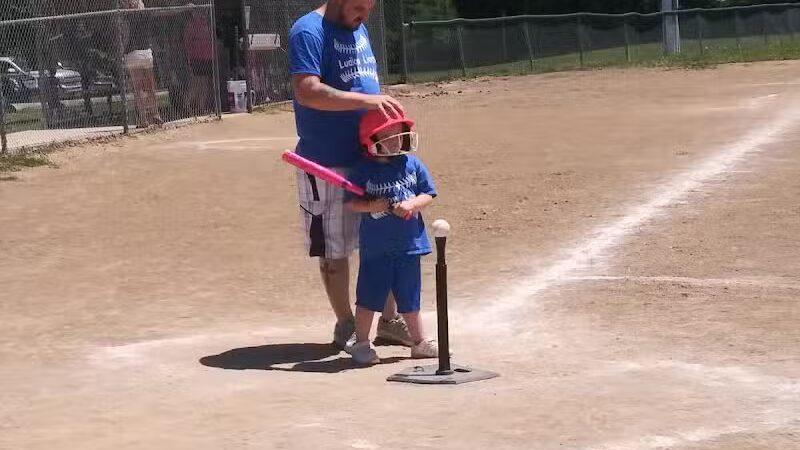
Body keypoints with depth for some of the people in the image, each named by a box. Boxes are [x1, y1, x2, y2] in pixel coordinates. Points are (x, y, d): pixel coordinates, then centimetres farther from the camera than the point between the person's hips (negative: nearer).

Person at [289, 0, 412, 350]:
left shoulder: (359, 29, 13)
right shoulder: (309, 32, -13)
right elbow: (307, 92, -26)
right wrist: (366, 100, -32)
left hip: (372, 157, 8)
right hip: (327, 163, -8)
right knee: (335, 248, 2)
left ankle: (389, 320, 21)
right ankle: (346, 326, 15)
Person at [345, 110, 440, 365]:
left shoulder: (412, 164, 2)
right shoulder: (364, 170, -6)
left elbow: (428, 194, 4)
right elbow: (351, 202, -5)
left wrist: (412, 204, -15)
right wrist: (372, 205, -22)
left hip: (409, 244, 3)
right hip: (375, 247, -3)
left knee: (410, 297, 15)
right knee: (369, 296, 2)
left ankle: (419, 342, 26)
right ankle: (361, 344, 14)